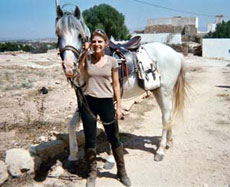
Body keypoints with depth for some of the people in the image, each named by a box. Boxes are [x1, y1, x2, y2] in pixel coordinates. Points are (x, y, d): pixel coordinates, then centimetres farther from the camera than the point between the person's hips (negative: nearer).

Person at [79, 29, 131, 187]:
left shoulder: (112, 61, 0)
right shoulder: (87, 59, 0)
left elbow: (116, 84, 2)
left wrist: (118, 107, 0)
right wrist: (85, 51, -20)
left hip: (106, 103, -1)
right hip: (88, 103, 1)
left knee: (114, 139, 9)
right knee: (90, 139, 11)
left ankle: (122, 171, 30)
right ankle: (92, 173, 31)